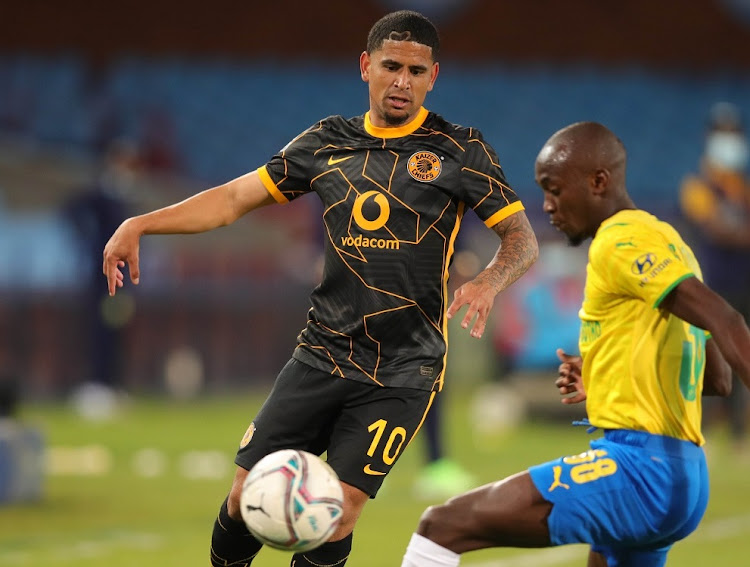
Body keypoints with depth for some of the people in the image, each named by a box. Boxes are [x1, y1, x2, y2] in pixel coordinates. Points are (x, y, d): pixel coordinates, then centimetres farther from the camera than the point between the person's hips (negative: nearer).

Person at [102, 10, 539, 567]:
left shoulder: (459, 150, -1)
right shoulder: (329, 142, 8)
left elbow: (522, 238, -2)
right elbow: (236, 197, 9)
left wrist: (487, 283, -24)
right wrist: (139, 225, -1)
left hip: (402, 370, -3)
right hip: (323, 353, 3)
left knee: (338, 511, -14)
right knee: (248, 497, -3)